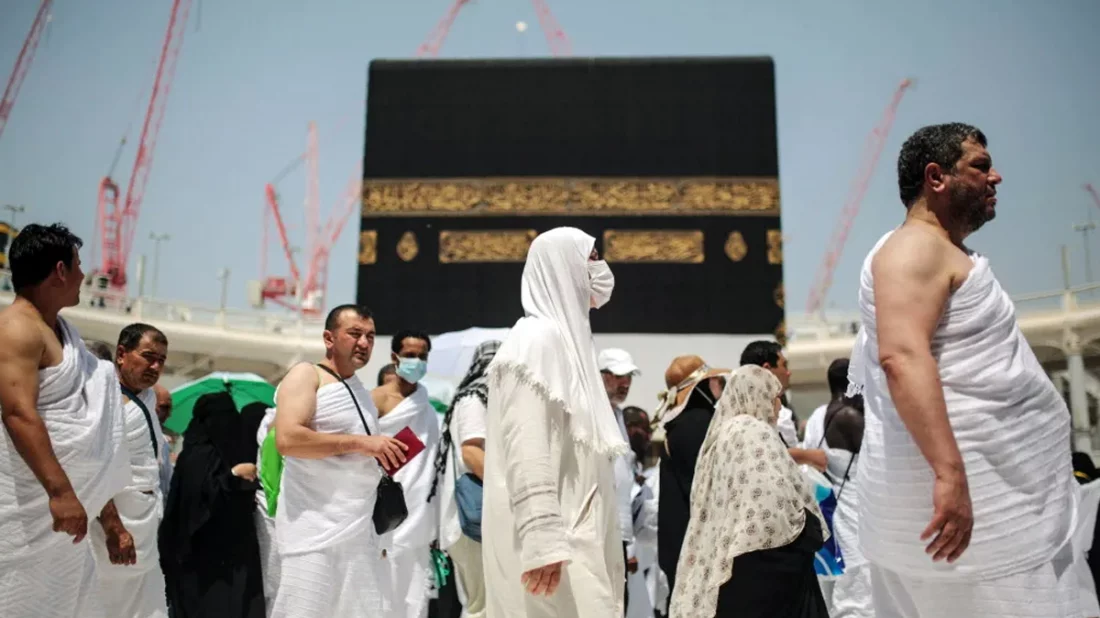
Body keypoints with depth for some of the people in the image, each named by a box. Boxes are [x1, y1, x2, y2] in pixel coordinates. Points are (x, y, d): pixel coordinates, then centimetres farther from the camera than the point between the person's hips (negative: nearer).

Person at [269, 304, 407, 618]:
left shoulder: (361, 390, 18)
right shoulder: (306, 375, -5)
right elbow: (287, 439, -21)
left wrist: (385, 455, 8)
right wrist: (359, 442, -18)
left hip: (359, 530, 8)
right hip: (313, 530, -7)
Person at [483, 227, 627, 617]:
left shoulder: (566, 339, 17)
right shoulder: (536, 339, -11)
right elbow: (526, 450, -19)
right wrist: (543, 540, -24)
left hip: (574, 531, 9)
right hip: (553, 534, -9)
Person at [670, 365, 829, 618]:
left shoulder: (721, 433, 15)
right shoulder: (756, 433, -11)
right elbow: (775, 503, -22)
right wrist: (811, 529, -6)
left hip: (723, 561, 9)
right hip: (758, 563, -9)